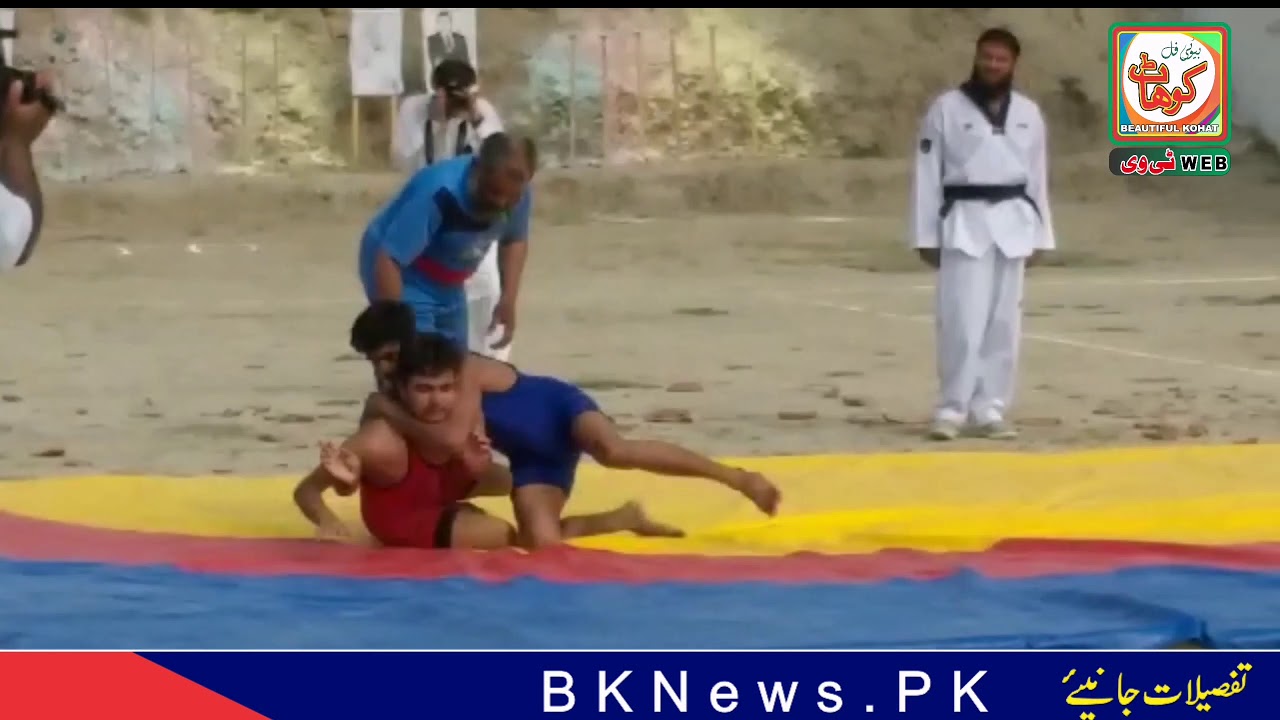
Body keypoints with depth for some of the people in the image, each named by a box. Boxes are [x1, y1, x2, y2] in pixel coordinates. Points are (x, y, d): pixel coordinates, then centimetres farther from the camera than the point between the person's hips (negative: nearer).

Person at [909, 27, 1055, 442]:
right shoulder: (947, 108, -1)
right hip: (964, 223, -4)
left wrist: (1038, 236, 11)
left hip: (1011, 224, 4)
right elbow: (928, 175, -1)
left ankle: (990, 409, 12)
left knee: (1004, 322, 5)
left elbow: (1037, 177, 14)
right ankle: (952, 408, -3)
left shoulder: (1028, 113, 10)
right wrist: (926, 235, -4)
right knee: (962, 319, -10)